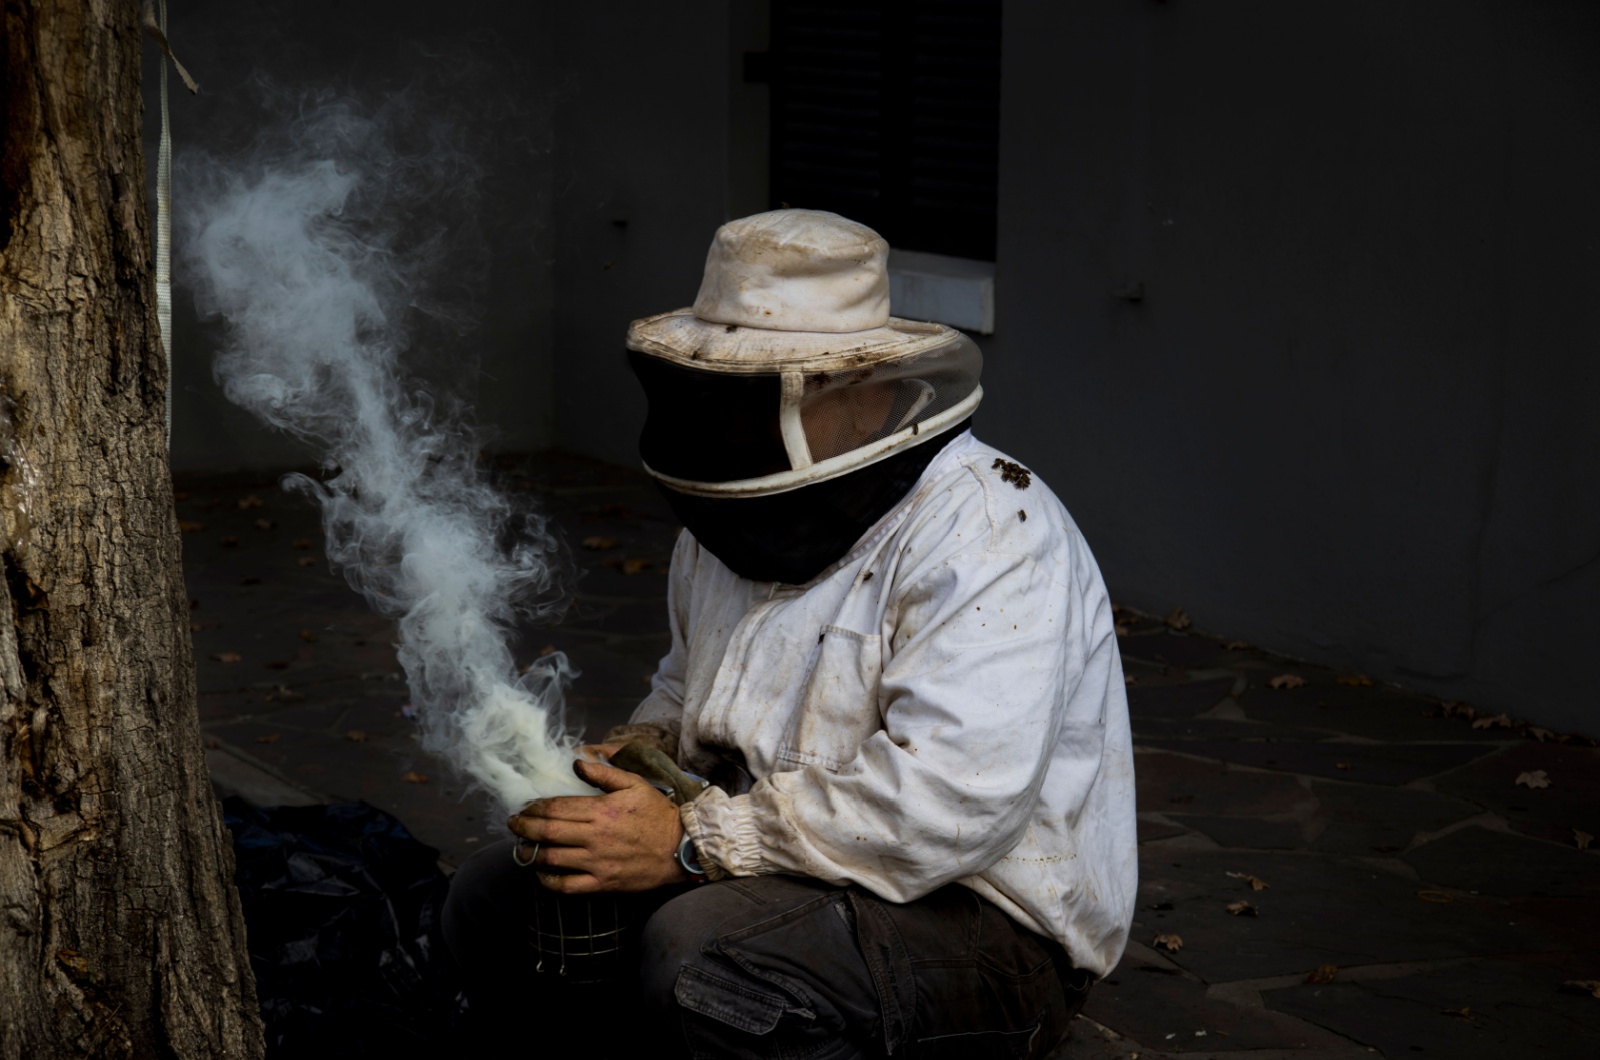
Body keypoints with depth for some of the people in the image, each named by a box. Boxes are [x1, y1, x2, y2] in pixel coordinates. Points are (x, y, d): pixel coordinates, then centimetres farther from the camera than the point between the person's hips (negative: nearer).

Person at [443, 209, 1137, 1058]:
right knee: (496, 899, 2)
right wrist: (641, 750, 3)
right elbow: (690, 684, 29)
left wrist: (690, 843, -28)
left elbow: (949, 804, -31)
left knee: (697, 956, -33)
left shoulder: (986, 533, -20)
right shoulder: (743, 511, 10)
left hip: (988, 935, -9)